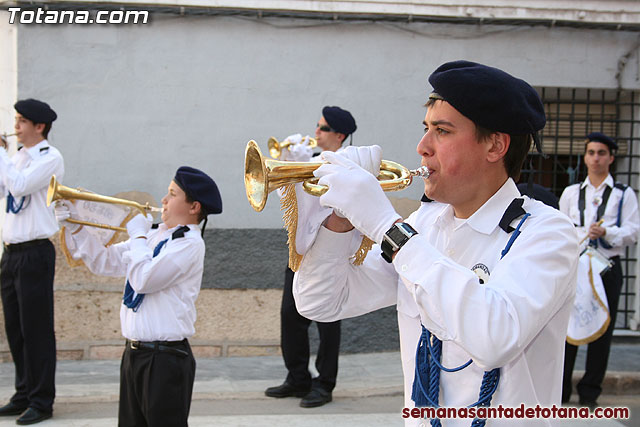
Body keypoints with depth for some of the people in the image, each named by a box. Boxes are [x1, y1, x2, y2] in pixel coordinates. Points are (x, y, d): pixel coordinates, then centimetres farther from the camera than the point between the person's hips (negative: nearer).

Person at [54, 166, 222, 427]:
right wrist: (74, 227, 9)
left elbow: (144, 279, -23)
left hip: (166, 358, -9)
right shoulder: (154, 236, 13)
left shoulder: (189, 243, -14)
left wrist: (138, 235, -9)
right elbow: (105, 262, 18)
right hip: (133, 353, 9)